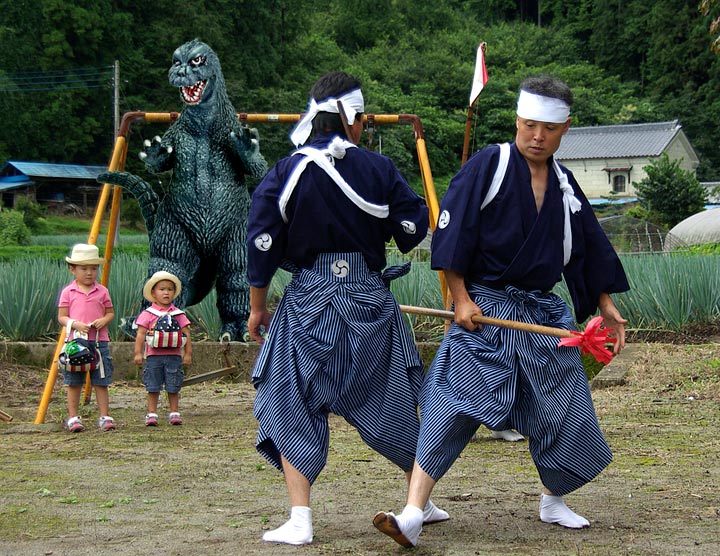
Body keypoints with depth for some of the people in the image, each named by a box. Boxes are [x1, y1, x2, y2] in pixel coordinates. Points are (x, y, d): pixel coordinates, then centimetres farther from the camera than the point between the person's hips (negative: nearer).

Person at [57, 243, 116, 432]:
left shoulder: (102, 291, 7)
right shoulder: (67, 292, 2)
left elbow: (110, 313, 12)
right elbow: (61, 317, 2)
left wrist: (104, 320, -9)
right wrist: (75, 324, -16)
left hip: (99, 341, 1)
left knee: (101, 382, 4)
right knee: (74, 382, 3)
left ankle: (105, 417, 9)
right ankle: (73, 418, 10)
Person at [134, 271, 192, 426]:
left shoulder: (178, 314, 7)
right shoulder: (148, 314, 1)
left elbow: (186, 334, 7)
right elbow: (140, 334, -1)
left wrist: (188, 353, 2)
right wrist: (138, 353, -6)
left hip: (174, 355, 1)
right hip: (153, 355, -1)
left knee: (173, 387, 6)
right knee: (153, 387, 3)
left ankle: (174, 413, 15)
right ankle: (152, 414, 9)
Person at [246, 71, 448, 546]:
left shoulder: (286, 173, -5)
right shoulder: (378, 168, -3)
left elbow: (262, 246, -5)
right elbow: (414, 229, -1)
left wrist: (258, 308, 6)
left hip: (308, 302, -1)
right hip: (371, 301, 2)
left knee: (293, 405, 6)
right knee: (394, 400, 16)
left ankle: (300, 520, -5)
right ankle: (422, 502, 28)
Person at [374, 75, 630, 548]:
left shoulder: (564, 186, 10)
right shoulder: (487, 166, -7)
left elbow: (589, 251, 20)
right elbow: (452, 233, -9)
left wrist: (607, 306, 16)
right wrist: (461, 299, -14)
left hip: (543, 312, 6)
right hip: (483, 310, -5)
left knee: (562, 411, 9)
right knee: (452, 406, -17)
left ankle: (554, 502, 34)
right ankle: (412, 516, -22)